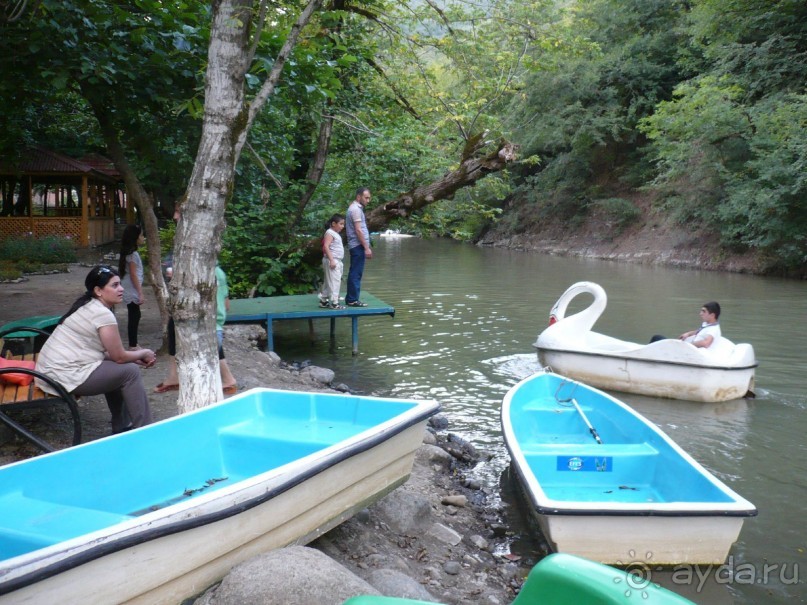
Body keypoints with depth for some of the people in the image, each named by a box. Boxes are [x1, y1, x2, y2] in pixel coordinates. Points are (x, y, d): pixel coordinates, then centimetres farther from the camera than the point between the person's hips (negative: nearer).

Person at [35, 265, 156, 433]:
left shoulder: (87, 306, 12)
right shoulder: (103, 314, -18)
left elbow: (110, 353, 16)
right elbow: (120, 357, -12)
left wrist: (137, 358, 9)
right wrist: (144, 353, 6)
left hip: (51, 370, 10)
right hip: (65, 376, -10)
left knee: (116, 369, 21)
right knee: (130, 372, -6)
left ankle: (122, 428, 26)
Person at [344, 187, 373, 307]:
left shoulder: (356, 208, 19)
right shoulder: (356, 209, -13)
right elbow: (358, 230, -19)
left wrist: (366, 246, 20)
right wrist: (366, 247, -19)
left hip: (356, 246, 10)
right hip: (358, 246, -10)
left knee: (354, 273, 13)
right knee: (356, 274, -8)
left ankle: (350, 299, 17)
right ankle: (353, 300, -6)